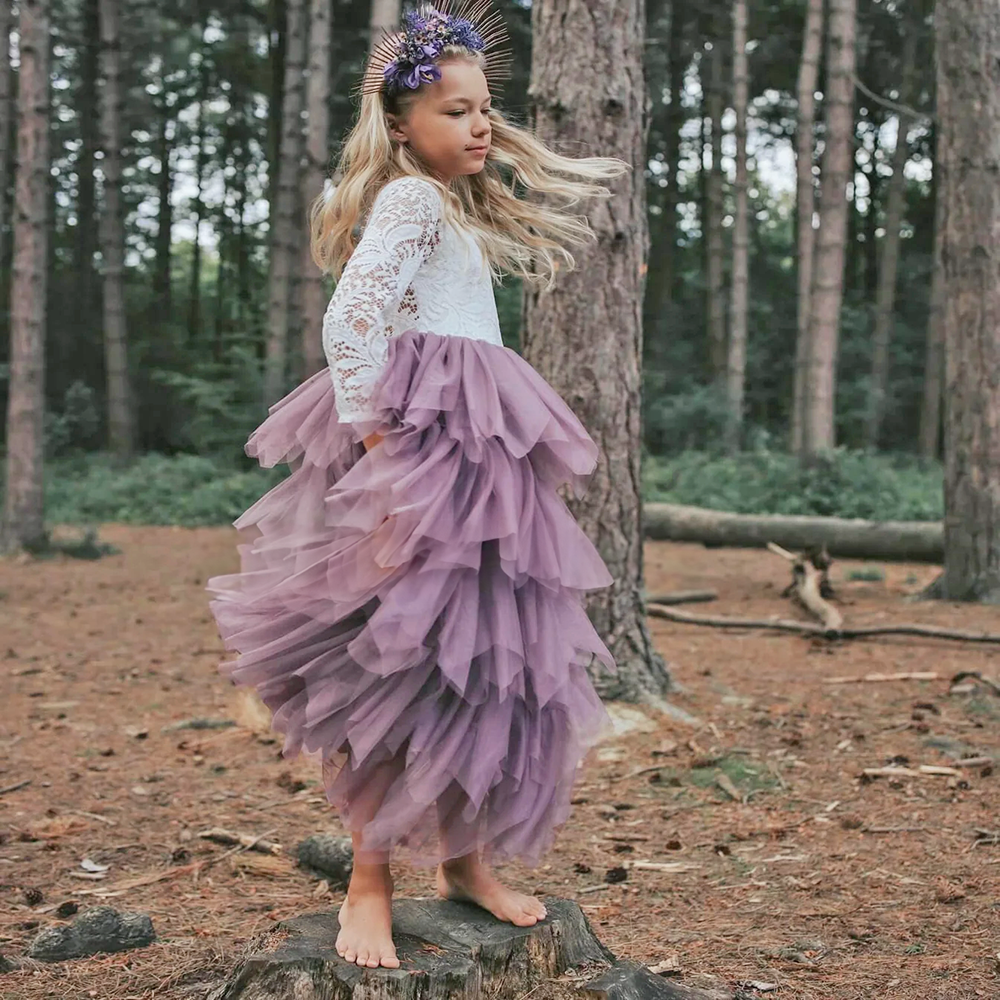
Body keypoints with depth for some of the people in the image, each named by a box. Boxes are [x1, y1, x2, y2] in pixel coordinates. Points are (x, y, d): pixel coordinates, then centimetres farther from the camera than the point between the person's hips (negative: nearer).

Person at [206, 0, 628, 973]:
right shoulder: (411, 197, -9)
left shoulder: (456, 205, 21)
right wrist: (376, 448, -20)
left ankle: (462, 856, 22)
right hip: (419, 450, -10)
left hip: (473, 453, 10)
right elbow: (349, 320, -21)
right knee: (396, 664, -7)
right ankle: (369, 882, 3)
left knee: (479, 658, 11)